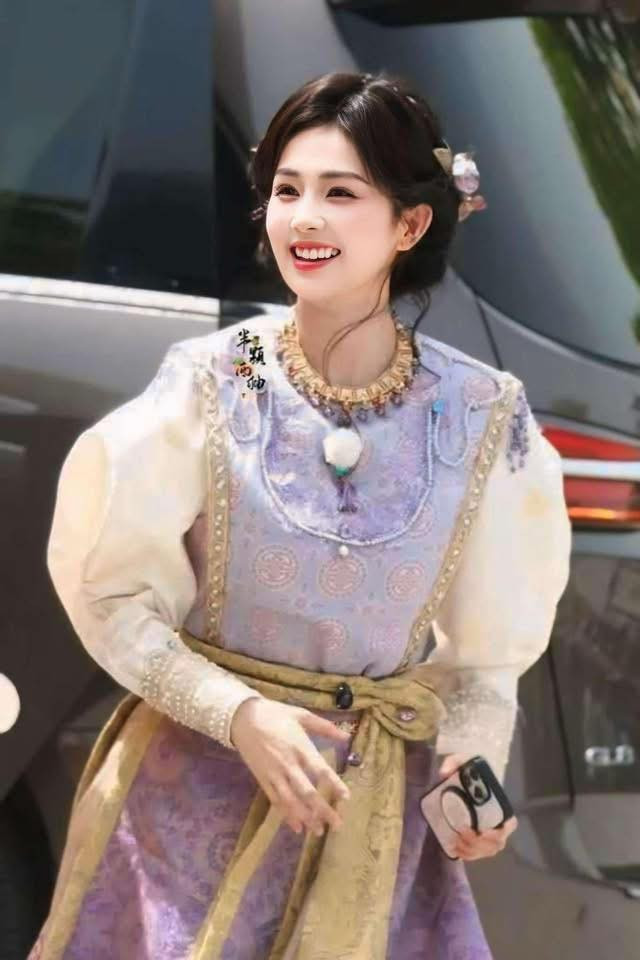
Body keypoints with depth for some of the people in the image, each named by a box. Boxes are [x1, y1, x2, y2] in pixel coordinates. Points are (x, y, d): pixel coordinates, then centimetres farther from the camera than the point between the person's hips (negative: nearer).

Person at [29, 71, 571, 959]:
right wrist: (240, 714, -18)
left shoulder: (481, 417, -7)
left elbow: (487, 633, 4)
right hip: (197, 783, -1)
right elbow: (112, 593, -7)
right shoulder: (207, 385, -12)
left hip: (379, 798, 1)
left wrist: (473, 753, -13)